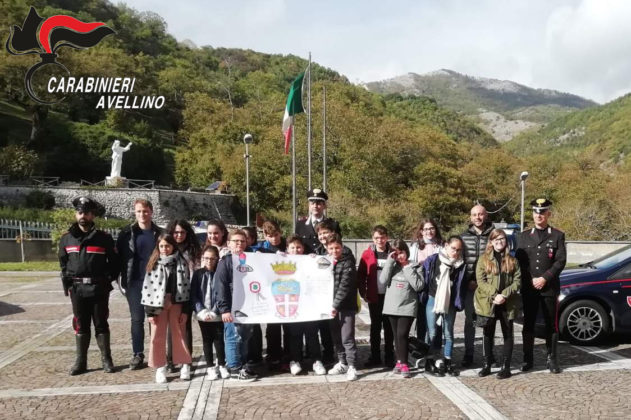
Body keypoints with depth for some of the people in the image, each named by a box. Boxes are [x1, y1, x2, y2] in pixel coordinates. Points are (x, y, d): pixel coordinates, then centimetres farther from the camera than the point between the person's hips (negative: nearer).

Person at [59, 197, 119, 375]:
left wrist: (107, 281, -4)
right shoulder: (67, 238, 6)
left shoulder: (104, 238, -2)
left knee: (101, 324, 5)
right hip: (77, 288, 2)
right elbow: (63, 264, 12)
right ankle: (81, 361, 19)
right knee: (80, 325, 10)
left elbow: (114, 262, 2)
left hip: (99, 288, -2)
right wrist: (67, 285, 5)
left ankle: (106, 359, 15)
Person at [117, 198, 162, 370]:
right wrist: (123, 280, -5)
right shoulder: (127, 233, 2)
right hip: (134, 282, 0)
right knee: (137, 319, 6)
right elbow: (120, 257, 2)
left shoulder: (159, 233, 3)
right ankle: (137, 354, 16)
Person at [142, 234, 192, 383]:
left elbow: (186, 286, 2)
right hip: (158, 304, 1)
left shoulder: (182, 263, 3)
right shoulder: (154, 264, 3)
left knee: (180, 335, 6)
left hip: (177, 303, 0)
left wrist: (186, 310, -2)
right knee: (157, 337, 4)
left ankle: (185, 365, 18)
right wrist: (149, 311, -5)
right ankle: (160, 368, 15)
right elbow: (147, 286, 0)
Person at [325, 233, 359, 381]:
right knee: (336, 336, 13)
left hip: (346, 306, -6)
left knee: (347, 337, -5)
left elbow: (345, 286, -15)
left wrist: (336, 305, -18)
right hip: (332, 306, 6)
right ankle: (342, 363, 25)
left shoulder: (348, 263, -8)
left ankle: (351, 366, 3)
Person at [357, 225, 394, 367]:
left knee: (389, 327, 9)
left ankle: (389, 357, 19)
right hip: (374, 297, 1)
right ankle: (375, 357, 19)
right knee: (375, 327, 10)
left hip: (390, 296, -1)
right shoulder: (367, 254, -1)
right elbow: (361, 275, 2)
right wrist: (363, 293, -4)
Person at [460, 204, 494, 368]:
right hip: (470, 286, 1)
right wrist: (469, 281, -5)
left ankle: (489, 353, 20)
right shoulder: (464, 236, 6)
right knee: (470, 319, 6)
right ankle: (468, 354, 13)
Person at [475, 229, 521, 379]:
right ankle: (486, 365, 18)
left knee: (508, 334, 7)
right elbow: (480, 280, -6)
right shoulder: (484, 259, 1)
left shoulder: (512, 260, 7)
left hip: (507, 304, 1)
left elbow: (517, 281, 0)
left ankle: (505, 367, 15)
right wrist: (494, 295, -17)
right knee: (488, 334, 8)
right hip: (488, 303, -1)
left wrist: (505, 295, -14)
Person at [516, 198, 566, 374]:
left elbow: (560, 261, -4)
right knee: (528, 324, 6)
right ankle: (527, 359, 15)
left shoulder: (558, 235, 4)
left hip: (550, 287, -2)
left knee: (551, 325, 6)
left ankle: (552, 359, 17)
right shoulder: (524, 236, 10)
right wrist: (530, 280, -7)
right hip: (528, 288, 2)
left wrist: (545, 278, -13)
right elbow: (519, 261, 4)